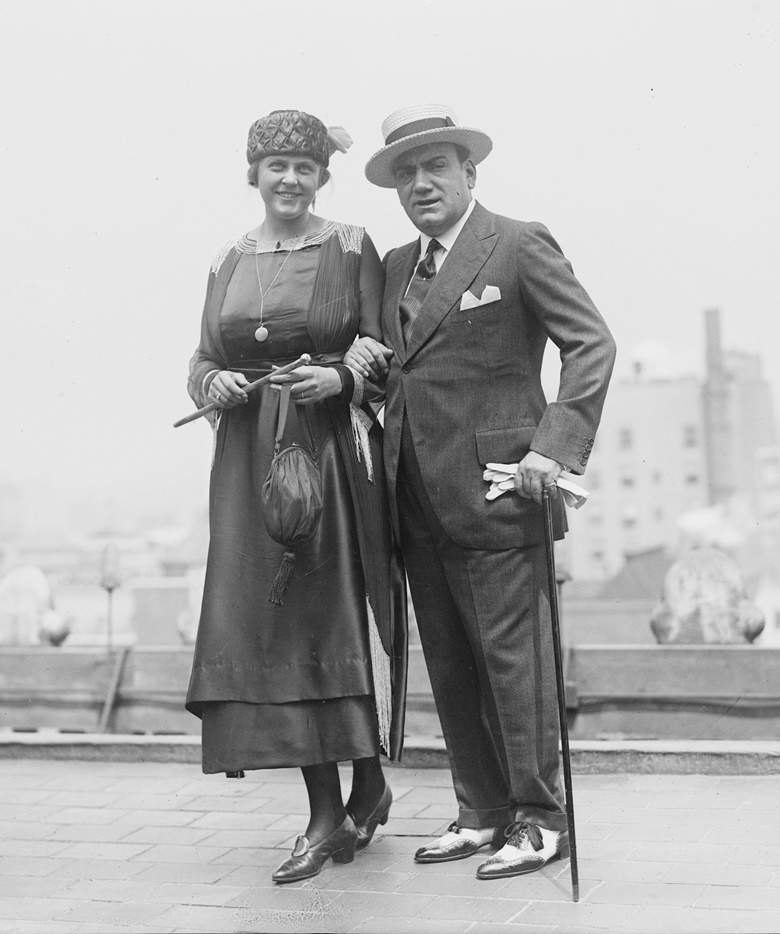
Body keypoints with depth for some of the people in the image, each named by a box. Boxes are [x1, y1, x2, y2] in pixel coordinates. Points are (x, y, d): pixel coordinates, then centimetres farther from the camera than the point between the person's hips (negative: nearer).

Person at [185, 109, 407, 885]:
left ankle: (368, 783, 18)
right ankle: (326, 812, 9)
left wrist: (339, 378, -20)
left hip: (336, 451, -3)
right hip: (251, 458, 4)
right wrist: (213, 383, -7)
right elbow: (202, 360, 15)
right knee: (268, 621, 0)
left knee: (340, 615, -4)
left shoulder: (352, 248, 1)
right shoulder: (227, 263, 13)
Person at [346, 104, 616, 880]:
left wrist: (556, 444, -18)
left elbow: (592, 345, -8)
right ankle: (483, 812, 22)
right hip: (419, 501, 7)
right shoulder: (396, 267, 17)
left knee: (513, 656, -2)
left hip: (495, 492, -7)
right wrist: (368, 365, 4)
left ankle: (539, 821, 10)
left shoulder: (520, 246, -3)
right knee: (449, 667, 11)